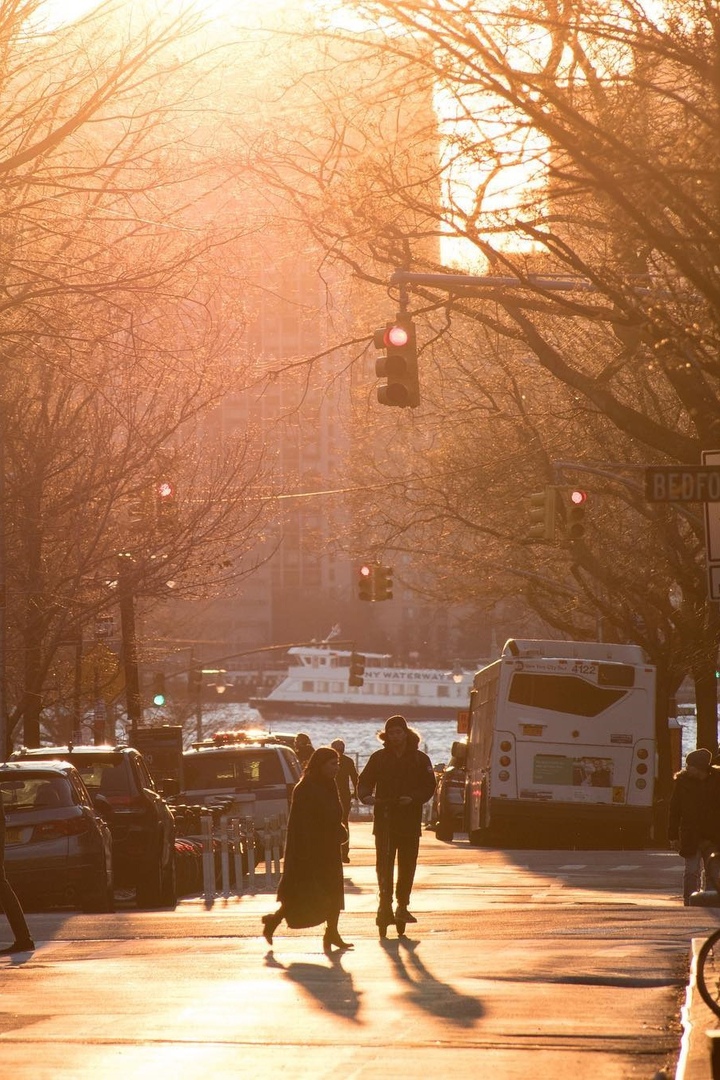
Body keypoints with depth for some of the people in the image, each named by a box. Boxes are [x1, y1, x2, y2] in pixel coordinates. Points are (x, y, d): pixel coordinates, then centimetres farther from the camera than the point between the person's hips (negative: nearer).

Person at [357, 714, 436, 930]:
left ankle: (402, 907, 19)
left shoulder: (420, 759, 5)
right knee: (384, 864, -9)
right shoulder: (378, 758, 7)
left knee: (407, 867, 7)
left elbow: (429, 787, 2)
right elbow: (364, 781, 5)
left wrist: (413, 798, -17)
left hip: (410, 821, 1)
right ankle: (385, 906, -9)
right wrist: (366, 796, -17)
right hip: (384, 821, -1)